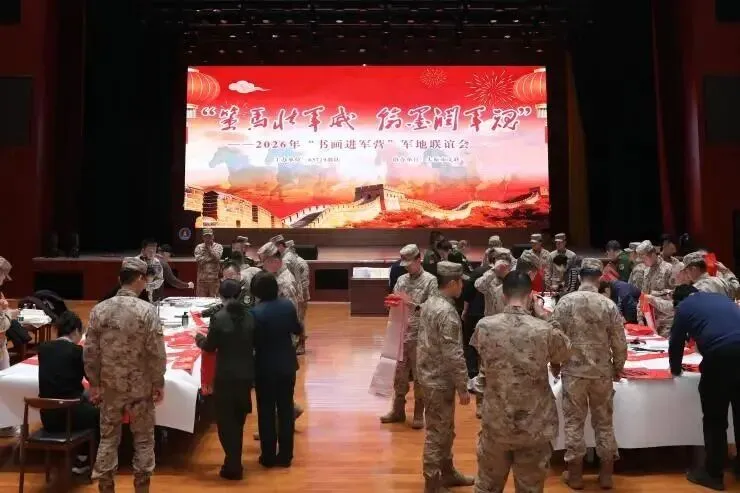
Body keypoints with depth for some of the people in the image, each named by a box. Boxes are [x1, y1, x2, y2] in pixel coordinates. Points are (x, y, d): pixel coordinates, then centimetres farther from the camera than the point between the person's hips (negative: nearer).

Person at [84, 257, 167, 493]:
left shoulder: (99, 310, -5)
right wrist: (159, 383, -3)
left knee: (108, 437, 15)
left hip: (110, 385, 3)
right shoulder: (147, 310, -16)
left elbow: (90, 352, -2)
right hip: (140, 385, -3)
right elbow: (156, 353, -15)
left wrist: (94, 383, 9)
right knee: (143, 438, 13)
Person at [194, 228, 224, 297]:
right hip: (202, 278, 1)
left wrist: (209, 247, -6)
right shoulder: (199, 247, 7)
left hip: (214, 278, -1)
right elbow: (198, 260, -8)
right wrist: (212, 258, -8)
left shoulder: (218, 247, 5)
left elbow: (217, 258, -13)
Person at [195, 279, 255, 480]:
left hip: (226, 376, -4)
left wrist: (199, 338, 14)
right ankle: (234, 462, 30)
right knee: (238, 419, 19)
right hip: (246, 374, 5)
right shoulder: (250, 316, -3)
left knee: (225, 420, 9)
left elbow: (210, 347, -6)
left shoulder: (218, 318, -15)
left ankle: (233, 466, 11)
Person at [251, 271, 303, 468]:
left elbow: (253, 341, -15)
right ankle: (285, 455, 21)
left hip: (265, 367, -4)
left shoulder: (256, 312, -20)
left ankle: (268, 456, 19)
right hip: (287, 365, 4)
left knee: (266, 412, 10)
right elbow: (298, 330, 6)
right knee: (286, 410, 13)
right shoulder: (288, 305, -7)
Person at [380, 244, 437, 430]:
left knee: (419, 376, 7)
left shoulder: (430, 281, -7)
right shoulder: (401, 280, 9)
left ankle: (419, 414, 20)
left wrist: (411, 303, -22)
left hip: (420, 336, -5)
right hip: (401, 334, 5)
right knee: (399, 374, 13)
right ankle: (398, 410, 27)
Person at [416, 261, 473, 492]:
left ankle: (447, 472, 38)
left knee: (445, 429, 22)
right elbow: (453, 355, -24)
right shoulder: (447, 312, -23)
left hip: (429, 374, 9)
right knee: (437, 432, 4)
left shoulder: (429, 303, 6)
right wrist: (463, 387, -16)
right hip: (440, 380, -9)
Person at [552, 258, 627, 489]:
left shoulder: (565, 301, -8)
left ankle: (575, 474, 16)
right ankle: (606, 474, 24)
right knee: (604, 421, 14)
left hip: (573, 370, -1)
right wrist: (618, 367, 15)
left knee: (574, 421, 9)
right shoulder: (609, 305, -6)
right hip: (602, 372, 1)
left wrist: (554, 364, 10)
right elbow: (619, 343, -3)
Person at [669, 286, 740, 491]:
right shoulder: (720, 297, 28)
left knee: (715, 419, 7)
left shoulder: (684, 306, 14)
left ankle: (713, 473, 16)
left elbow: (676, 342, 17)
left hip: (720, 355, -5)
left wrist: (675, 369, 34)